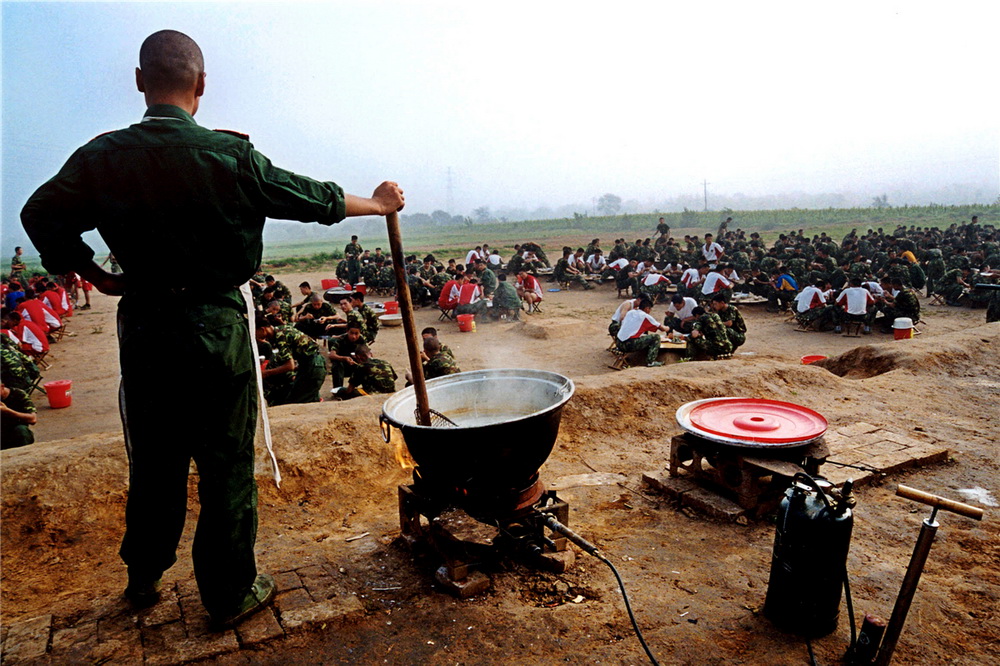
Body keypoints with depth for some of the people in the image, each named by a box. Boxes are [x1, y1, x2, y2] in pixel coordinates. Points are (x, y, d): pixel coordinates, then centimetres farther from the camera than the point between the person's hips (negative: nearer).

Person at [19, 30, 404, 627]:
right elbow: (312, 199, -3)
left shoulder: (103, 157, -1)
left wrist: (95, 275, 16)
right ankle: (232, 593, 22)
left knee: (154, 462, 20)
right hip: (216, 331, -4)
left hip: (143, 329, 5)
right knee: (227, 466, 8)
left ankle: (144, 578, 39)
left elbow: (42, 215, 7)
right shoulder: (228, 155, -12)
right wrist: (379, 203, 11)